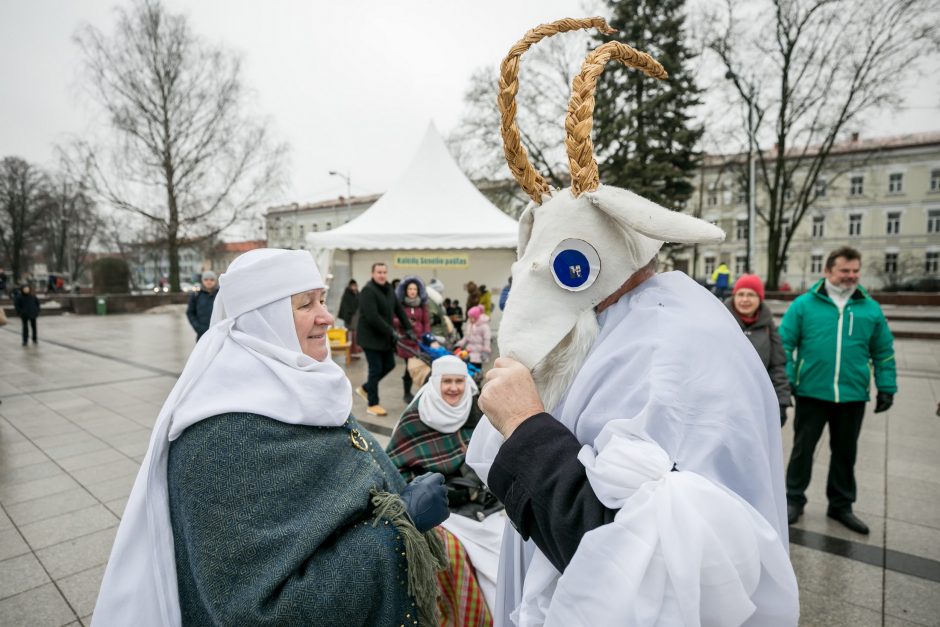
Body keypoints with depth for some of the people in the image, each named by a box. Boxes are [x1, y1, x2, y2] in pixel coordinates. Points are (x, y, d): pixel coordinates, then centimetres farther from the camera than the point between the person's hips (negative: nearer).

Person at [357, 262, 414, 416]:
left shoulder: (389, 290, 9)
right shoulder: (368, 291, -18)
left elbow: (399, 310, 11)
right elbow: (372, 317, -26)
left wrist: (408, 329, 2)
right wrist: (391, 331, -23)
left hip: (385, 337, 8)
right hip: (371, 337, -8)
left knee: (389, 365, 13)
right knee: (376, 369, -3)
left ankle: (365, 388, 32)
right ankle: (373, 404, 12)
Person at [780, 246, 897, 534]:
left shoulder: (870, 308, 5)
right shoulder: (804, 304, -4)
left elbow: (883, 352, 11)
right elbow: (785, 344, -6)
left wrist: (886, 388, 5)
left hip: (852, 396, 3)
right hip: (811, 393, -3)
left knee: (845, 452, 16)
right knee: (803, 448, 9)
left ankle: (841, 505, 32)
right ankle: (794, 500, 23)